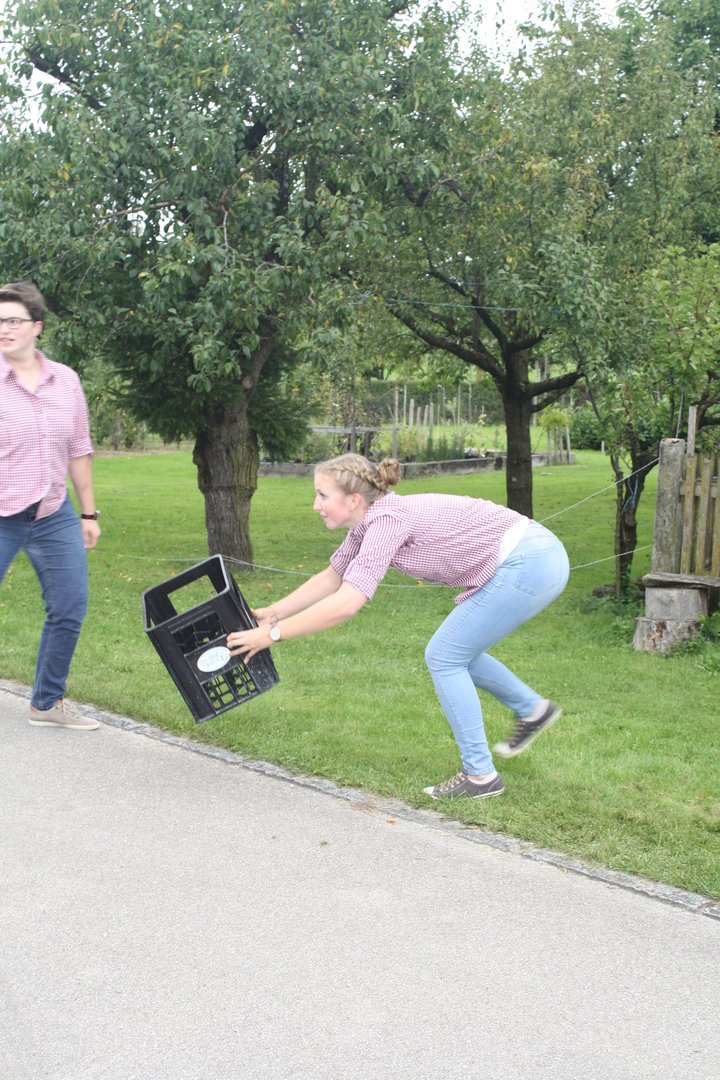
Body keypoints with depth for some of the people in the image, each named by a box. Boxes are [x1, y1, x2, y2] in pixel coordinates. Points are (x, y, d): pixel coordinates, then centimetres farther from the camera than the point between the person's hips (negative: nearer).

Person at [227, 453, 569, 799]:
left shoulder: (386, 518, -20)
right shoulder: (369, 522, 8)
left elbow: (345, 604, -26)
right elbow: (330, 578, 21)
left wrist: (272, 634, -20)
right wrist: (273, 613, 17)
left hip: (526, 566, -9)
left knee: (443, 657, 0)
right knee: (454, 651, 19)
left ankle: (480, 774, 8)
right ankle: (532, 709, 33)